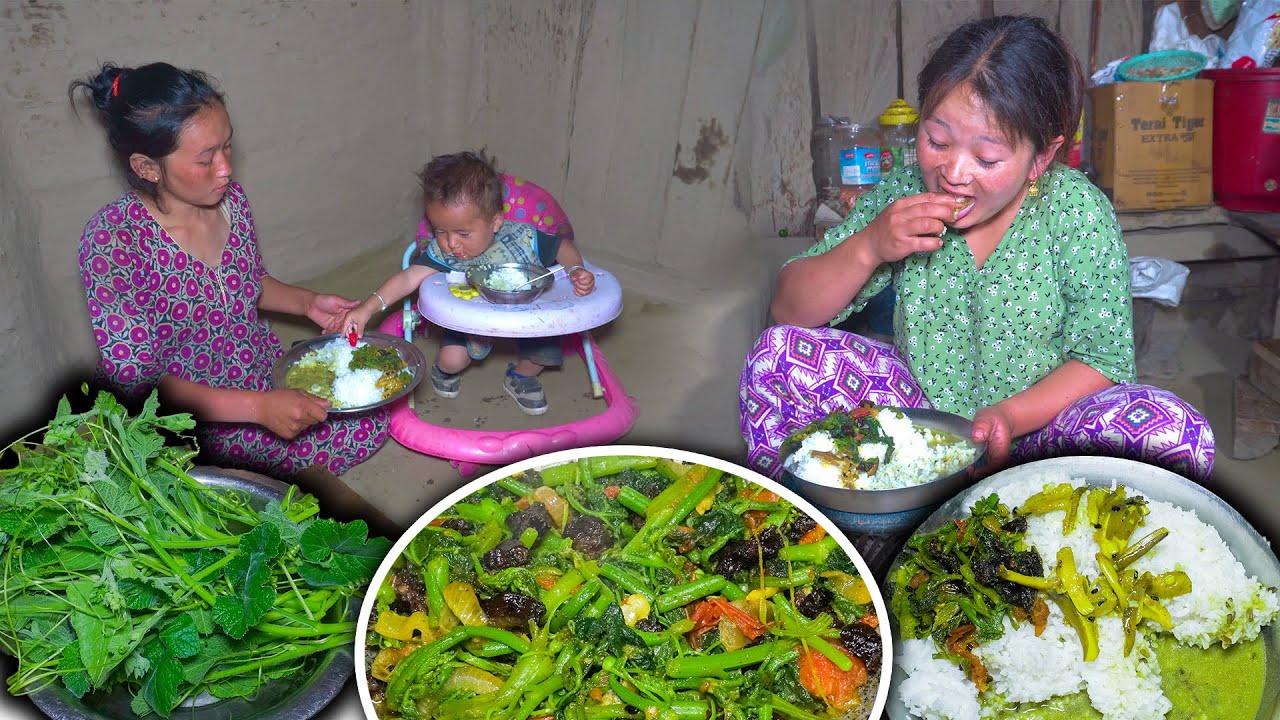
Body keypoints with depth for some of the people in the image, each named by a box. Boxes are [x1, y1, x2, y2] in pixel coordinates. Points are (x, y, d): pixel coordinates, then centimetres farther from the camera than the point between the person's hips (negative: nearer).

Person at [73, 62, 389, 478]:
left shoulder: (230, 198, -6)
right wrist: (258, 407, -32)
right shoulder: (113, 240, -26)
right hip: (200, 417, -6)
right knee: (353, 440, -16)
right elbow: (137, 383, -25)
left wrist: (307, 303, -4)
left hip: (269, 370, 7)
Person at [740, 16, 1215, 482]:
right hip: (920, 408, 1)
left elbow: (1102, 360, -10)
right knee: (779, 351, -19)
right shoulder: (902, 195, -8)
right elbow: (790, 311, -6)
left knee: (1175, 431, -30)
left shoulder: (1078, 213, -14)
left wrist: (1010, 415, -27)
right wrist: (869, 247, -23)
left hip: (1039, 421, -1)